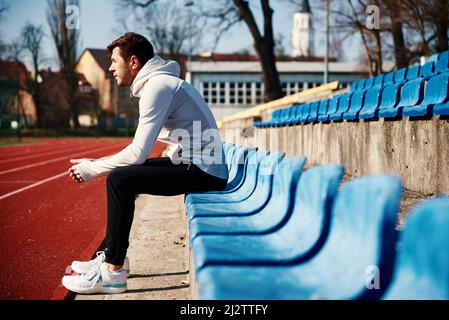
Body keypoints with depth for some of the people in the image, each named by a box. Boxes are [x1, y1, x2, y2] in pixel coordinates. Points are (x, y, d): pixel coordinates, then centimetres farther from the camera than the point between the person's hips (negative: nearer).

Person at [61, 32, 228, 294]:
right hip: (199, 166, 11)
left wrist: (92, 169, -8)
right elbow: (141, 151, 18)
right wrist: (94, 164, 12)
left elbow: (138, 153, -20)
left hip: (203, 171, -11)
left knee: (119, 180, -19)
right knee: (122, 172, 15)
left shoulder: (158, 86, -14)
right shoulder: (157, 83, 17)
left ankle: (113, 273, -12)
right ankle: (114, 257, 20)